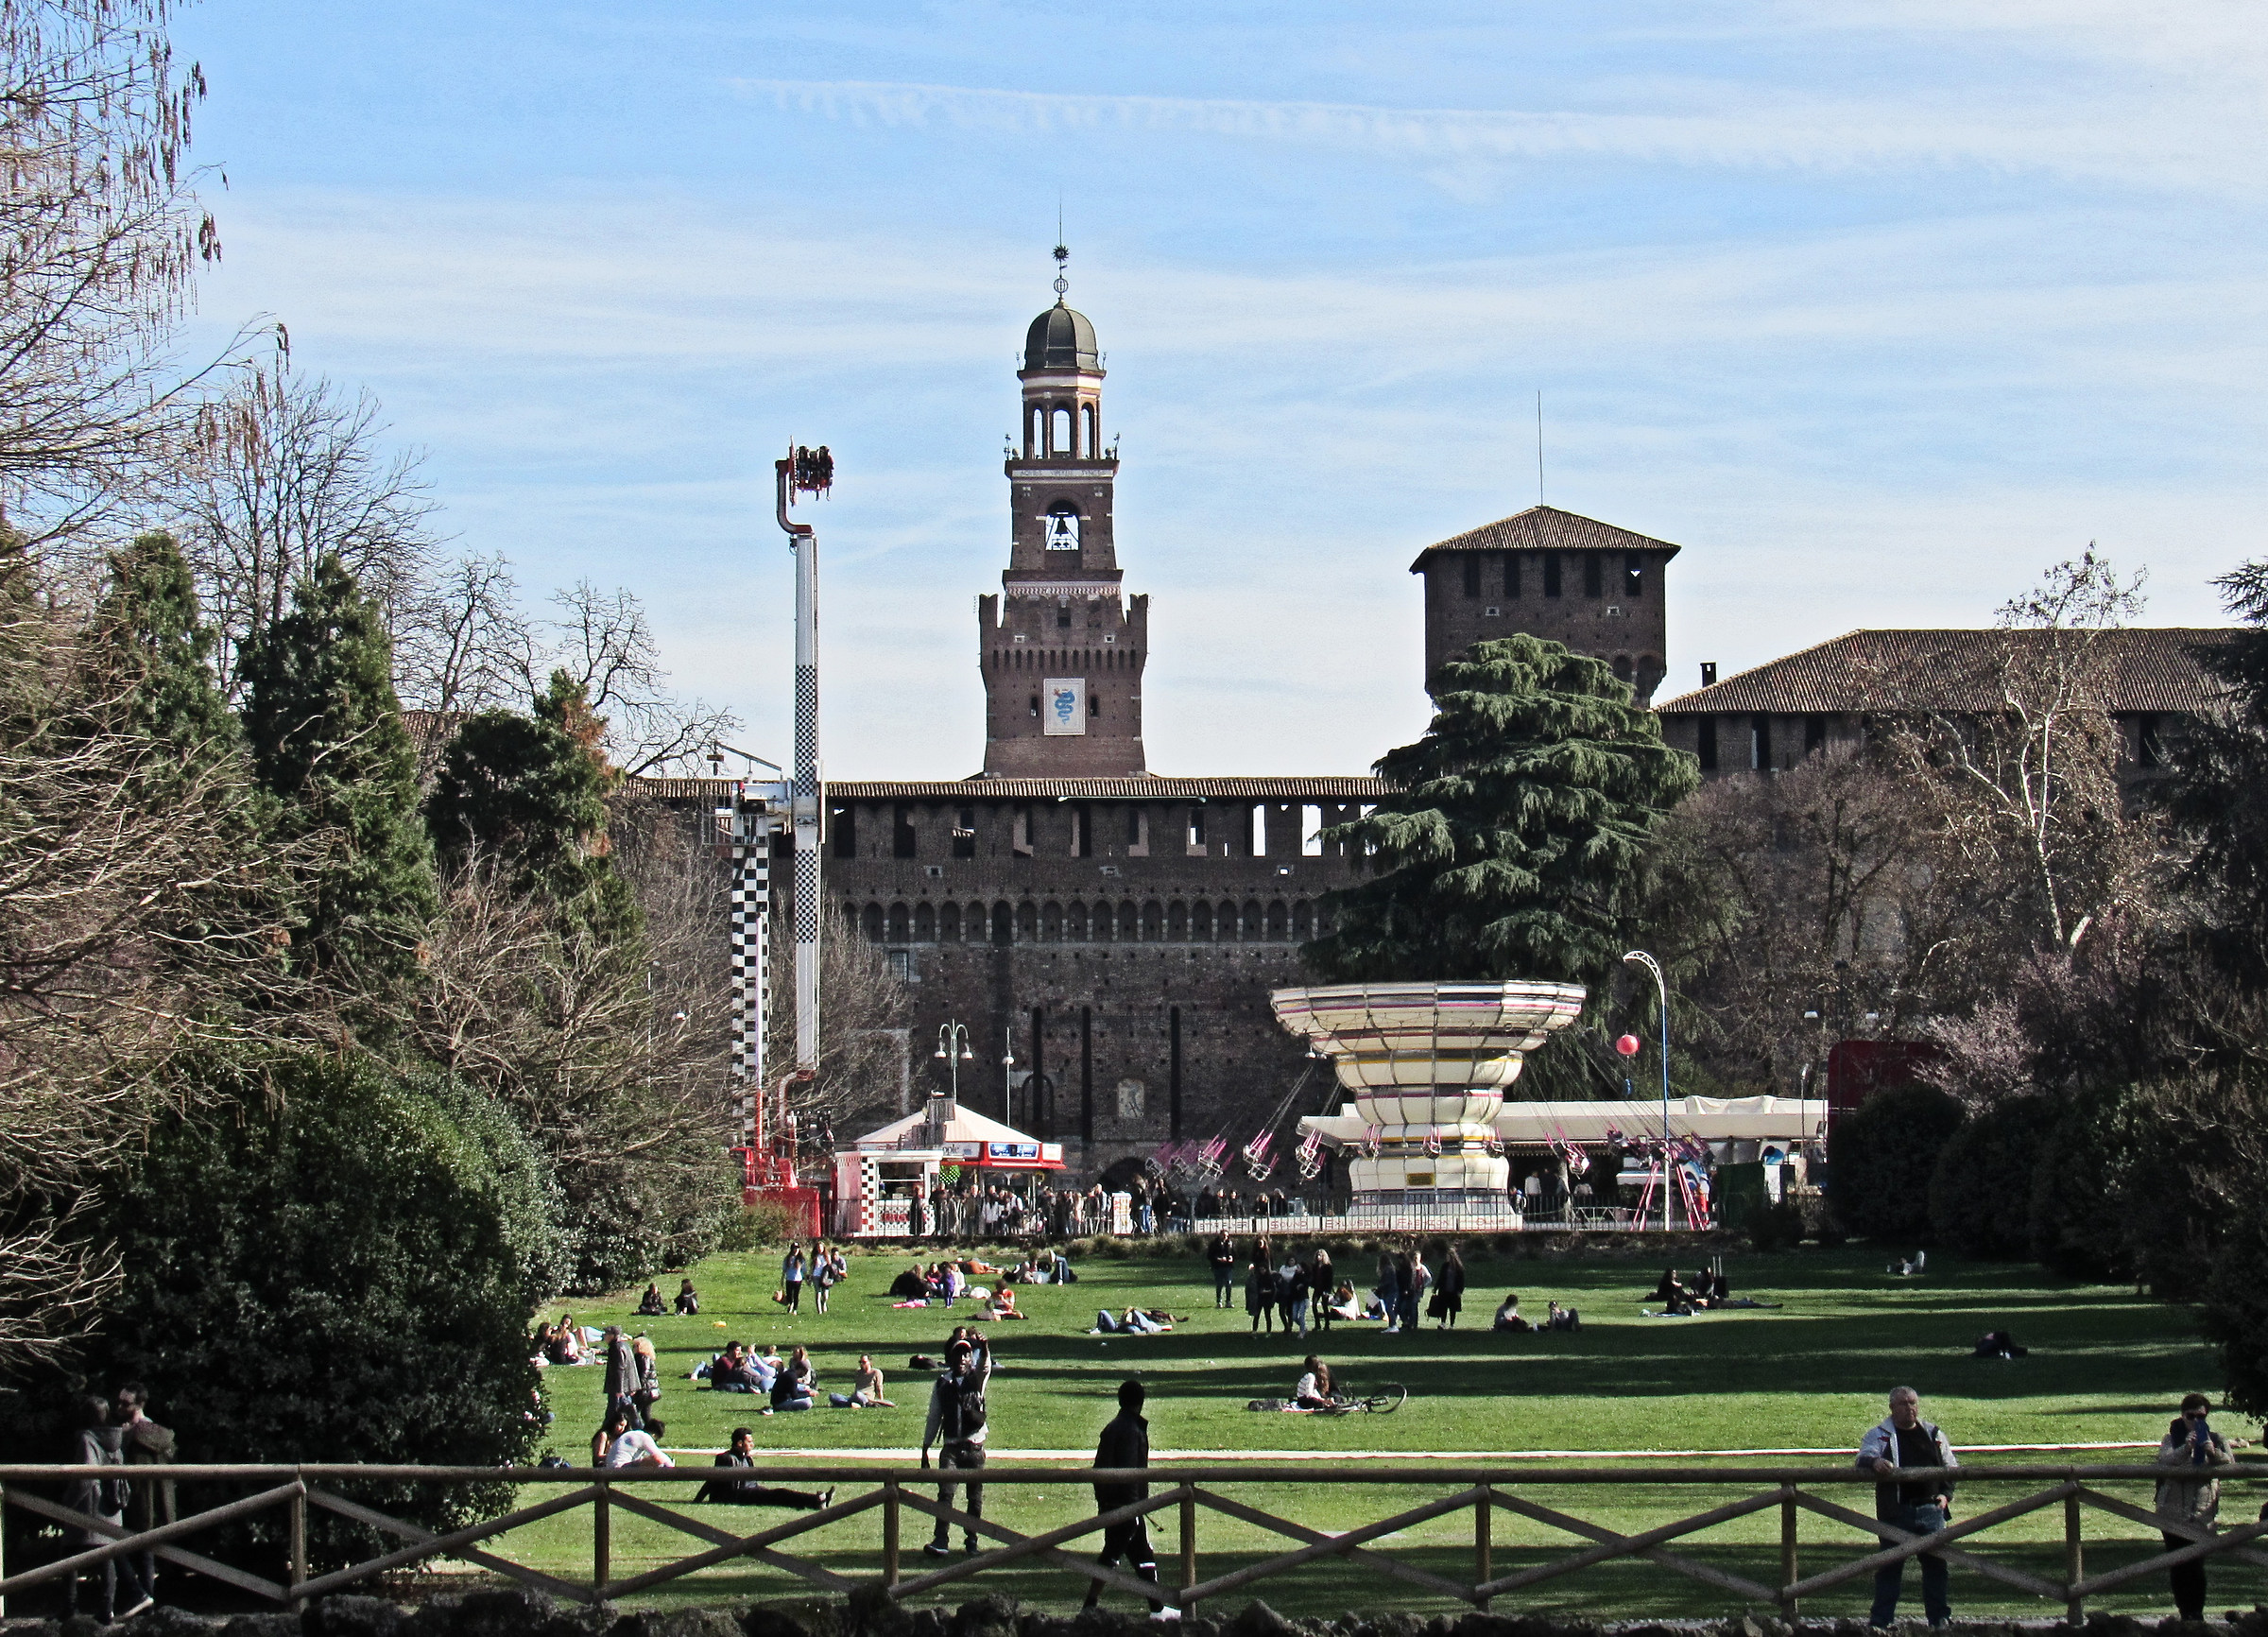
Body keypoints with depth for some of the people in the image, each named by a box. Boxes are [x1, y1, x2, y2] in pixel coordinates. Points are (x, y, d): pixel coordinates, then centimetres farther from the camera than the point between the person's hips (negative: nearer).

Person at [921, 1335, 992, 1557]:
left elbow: (985, 1365, -19)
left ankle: (971, 1540, 19)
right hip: (950, 1448, 0)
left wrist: (983, 1348, -41)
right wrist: (925, 1449, 9)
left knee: (975, 1496, 6)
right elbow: (934, 1418, 11)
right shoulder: (942, 1384, 7)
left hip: (975, 1448, 0)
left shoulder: (977, 1379, 4)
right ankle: (941, 1540, -18)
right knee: (945, 1491, -14)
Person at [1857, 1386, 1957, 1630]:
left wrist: (1946, 1493, 7)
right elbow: (1862, 1460, -9)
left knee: (1936, 1564, 5)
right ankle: (1880, 1622, 2)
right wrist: (1874, 1462, -32)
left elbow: (1951, 1467, 23)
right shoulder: (1879, 1435, 5)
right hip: (1896, 1513, -3)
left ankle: (1940, 1618, 14)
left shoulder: (1934, 1434, 15)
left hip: (1931, 1510, 3)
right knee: (1890, 1566, -2)